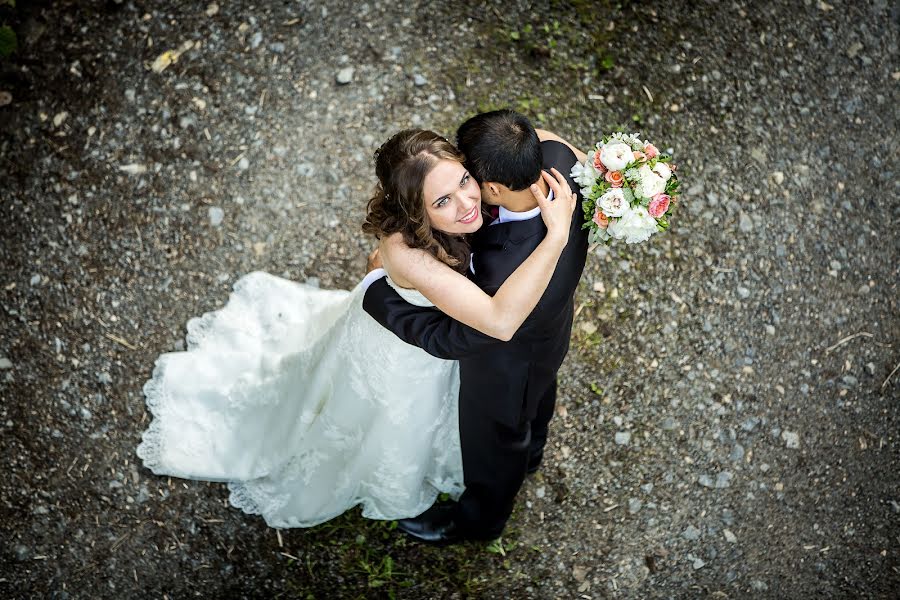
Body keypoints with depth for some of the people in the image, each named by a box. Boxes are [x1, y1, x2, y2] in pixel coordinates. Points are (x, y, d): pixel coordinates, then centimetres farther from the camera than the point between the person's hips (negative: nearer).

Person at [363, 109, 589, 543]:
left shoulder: (510, 283, -51)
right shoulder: (557, 157, -33)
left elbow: (445, 338, -33)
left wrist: (376, 286, -21)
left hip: (506, 369, -6)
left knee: (493, 444, 27)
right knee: (537, 396, 39)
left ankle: (478, 519, 61)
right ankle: (530, 452, 74)